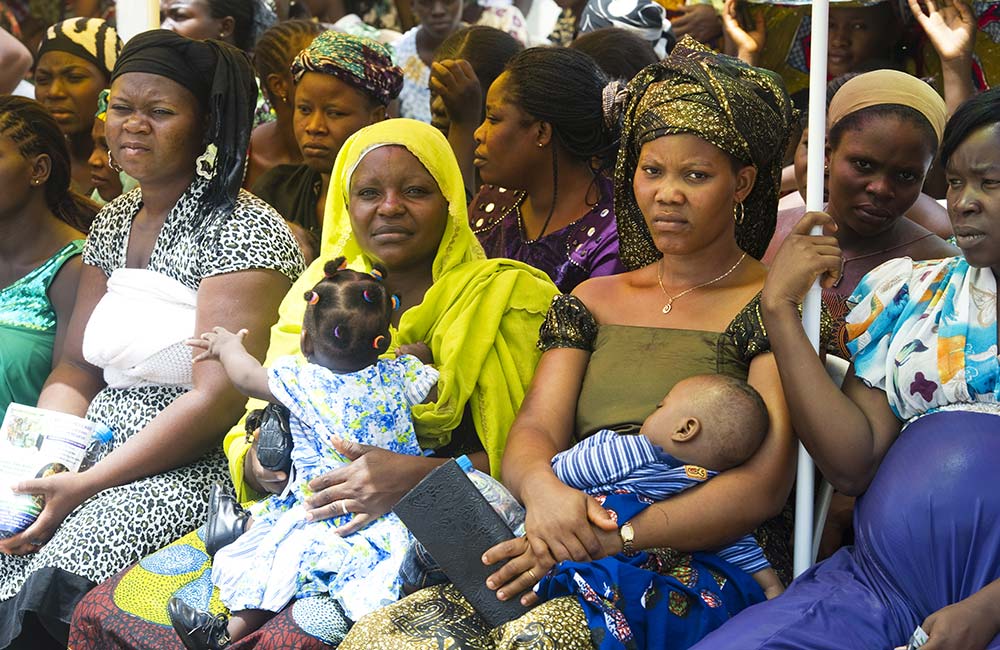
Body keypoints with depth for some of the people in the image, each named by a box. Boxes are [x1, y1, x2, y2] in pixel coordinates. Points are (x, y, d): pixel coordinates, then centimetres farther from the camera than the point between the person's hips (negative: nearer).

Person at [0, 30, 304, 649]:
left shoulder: (245, 230, -10)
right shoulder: (114, 222, 14)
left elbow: (219, 399, -17)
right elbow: (75, 370, 15)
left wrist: (86, 485, -19)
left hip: (195, 468, -7)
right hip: (100, 450, 7)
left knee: (54, 582, -29)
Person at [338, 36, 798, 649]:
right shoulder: (594, 300, 22)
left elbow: (764, 483, -7)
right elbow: (534, 431, 10)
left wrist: (611, 537, -19)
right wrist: (543, 487, -17)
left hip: (702, 569, -5)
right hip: (568, 554, 5)